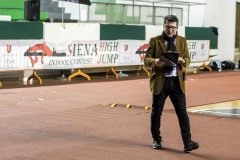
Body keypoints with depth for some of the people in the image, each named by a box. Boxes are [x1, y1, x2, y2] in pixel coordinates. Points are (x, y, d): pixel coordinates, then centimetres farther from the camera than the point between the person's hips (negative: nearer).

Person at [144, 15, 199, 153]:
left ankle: (187, 142, -6)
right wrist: (155, 62, -21)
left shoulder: (182, 41, 10)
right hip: (160, 81, -1)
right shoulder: (155, 41, 3)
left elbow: (187, 60, 8)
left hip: (177, 82, 1)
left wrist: (182, 61, -16)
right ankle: (157, 140, 22)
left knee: (182, 113, -4)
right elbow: (146, 59, 1)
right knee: (156, 112, 7)